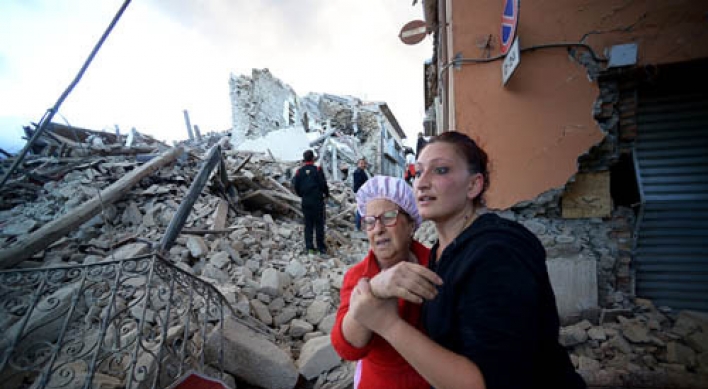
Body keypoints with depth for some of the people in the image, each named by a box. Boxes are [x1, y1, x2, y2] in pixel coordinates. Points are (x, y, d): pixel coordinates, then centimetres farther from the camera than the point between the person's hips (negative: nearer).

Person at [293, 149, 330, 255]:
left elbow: (296, 187, 4)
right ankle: (321, 247, 8)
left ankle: (309, 246, 12)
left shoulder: (299, 171, 1)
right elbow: (323, 184, -10)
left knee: (308, 224, 11)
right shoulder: (317, 170, -9)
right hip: (318, 200, -3)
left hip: (305, 202, 3)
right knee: (319, 224, 4)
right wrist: (326, 194, 8)